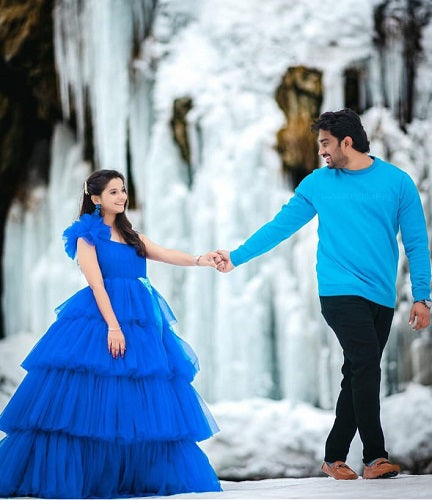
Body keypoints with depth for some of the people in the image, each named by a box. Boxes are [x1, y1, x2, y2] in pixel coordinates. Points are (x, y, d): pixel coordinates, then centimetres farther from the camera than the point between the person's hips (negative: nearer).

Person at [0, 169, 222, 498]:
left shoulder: (130, 235, 19)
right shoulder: (87, 234, 1)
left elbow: (167, 255, 8)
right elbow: (96, 284, -9)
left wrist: (199, 260, -11)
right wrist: (113, 326, -18)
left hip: (140, 321, 7)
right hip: (100, 318, -7)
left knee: (146, 403, 4)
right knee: (89, 400, -9)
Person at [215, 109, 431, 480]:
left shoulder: (397, 182, 4)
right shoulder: (318, 183, 6)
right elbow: (280, 226, 11)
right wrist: (237, 257, 9)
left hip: (382, 296, 2)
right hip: (341, 292, -2)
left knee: (359, 376, 6)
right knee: (366, 365, -17)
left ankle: (335, 457, 16)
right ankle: (375, 456, -14)